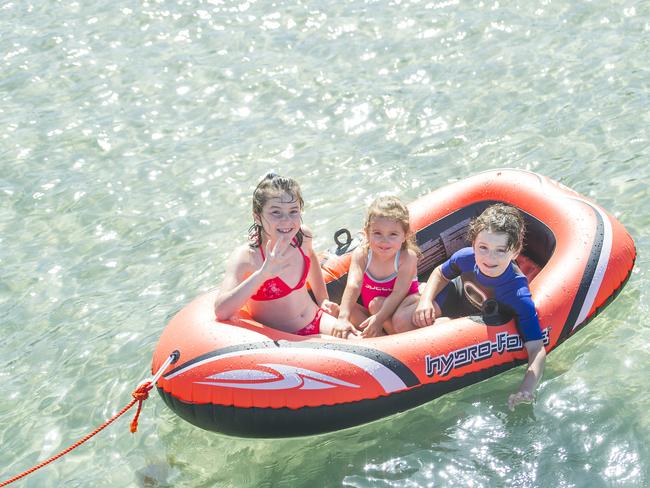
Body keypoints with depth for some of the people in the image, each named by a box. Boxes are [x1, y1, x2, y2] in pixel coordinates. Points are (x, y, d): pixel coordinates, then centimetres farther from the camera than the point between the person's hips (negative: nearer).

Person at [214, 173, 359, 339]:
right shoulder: (246, 256, -22)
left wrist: (323, 299, 19)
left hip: (316, 321, 6)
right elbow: (221, 312, -37)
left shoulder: (302, 235, -6)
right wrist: (262, 274, -45)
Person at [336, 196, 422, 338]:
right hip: (371, 311, 5)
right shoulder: (361, 254, -14)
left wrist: (379, 319, -40)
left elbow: (398, 293, -28)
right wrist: (343, 318, -42)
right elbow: (353, 286, -28)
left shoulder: (407, 257, -21)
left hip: (400, 307, -5)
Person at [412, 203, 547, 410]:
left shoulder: (519, 296, -42)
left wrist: (525, 391, -58)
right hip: (459, 296, 2)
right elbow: (440, 274, -6)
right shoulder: (465, 257, -31)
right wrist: (425, 301, -23)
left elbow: (537, 350, -43)